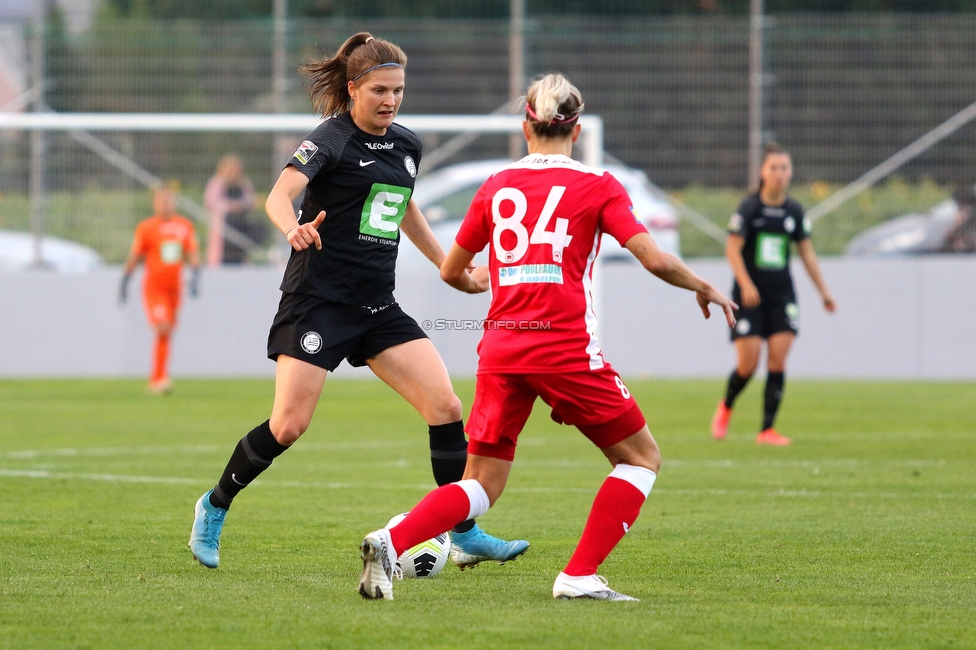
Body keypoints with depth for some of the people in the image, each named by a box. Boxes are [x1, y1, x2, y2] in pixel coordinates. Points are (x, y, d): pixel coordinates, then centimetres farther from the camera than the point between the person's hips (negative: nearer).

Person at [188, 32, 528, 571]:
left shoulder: (406, 145, 11)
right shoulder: (331, 140, -10)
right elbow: (280, 193, -27)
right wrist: (294, 229, -48)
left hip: (377, 305, 6)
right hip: (318, 298, -6)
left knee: (445, 406, -5)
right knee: (289, 425, -10)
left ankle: (465, 538, 2)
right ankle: (214, 509, 13)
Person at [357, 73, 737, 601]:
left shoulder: (496, 187, 13)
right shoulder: (596, 186, 1)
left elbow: (450, 271, 20)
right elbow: (654, 259, -9)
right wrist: (704, 288, 10)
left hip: (500, 347, 4)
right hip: (565, 347, -4)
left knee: (481, 484, 10)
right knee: (641, 456, 13)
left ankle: (390, 542, -16)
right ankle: (578, 576, 1)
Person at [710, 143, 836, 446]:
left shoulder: (794, 211, 6)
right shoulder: (749, 207, -7)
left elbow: (807, 253, 14)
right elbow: (732, 249, -10)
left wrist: (823, 291, 11)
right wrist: (746, 284, -21)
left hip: (782, 295, 4)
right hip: (750, 295, -3)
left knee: (777, 361, -7)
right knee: (748, 363, -6)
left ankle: (767, 430, -2)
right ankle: (725, 407, 24)